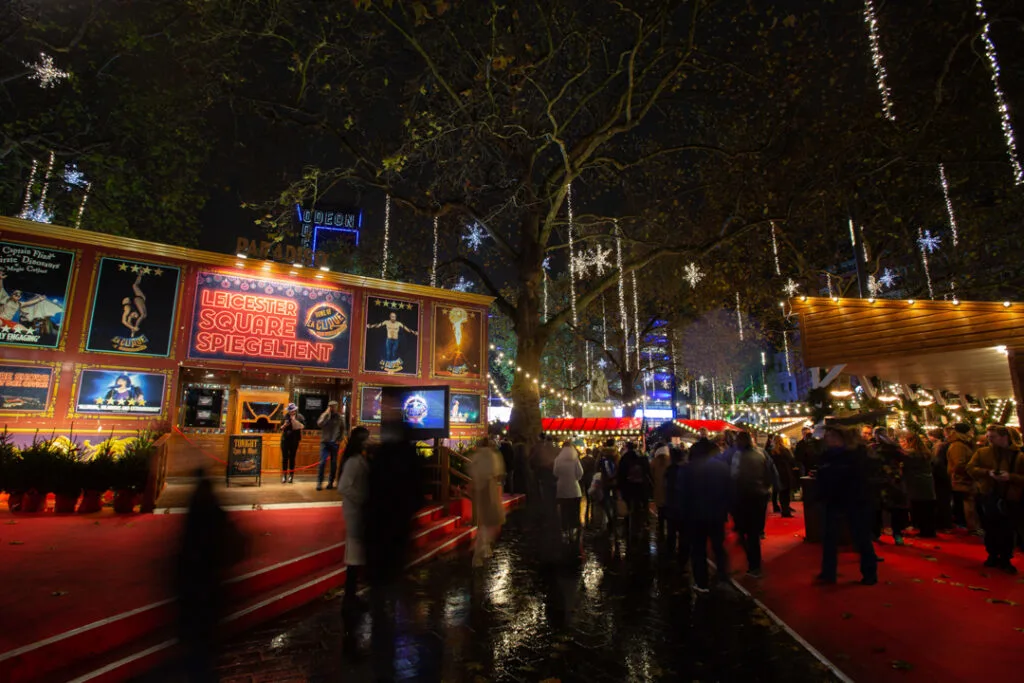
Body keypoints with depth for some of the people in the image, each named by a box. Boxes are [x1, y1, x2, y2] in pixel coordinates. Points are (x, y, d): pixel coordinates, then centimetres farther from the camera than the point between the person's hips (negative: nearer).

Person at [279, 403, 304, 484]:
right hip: (285, 439, 2)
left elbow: (302, 426, -10)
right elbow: (281, 428, 10)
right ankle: (284, 475, 8)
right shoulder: (285, 416, 6)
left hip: (294, 440, -2)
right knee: (285, 458, 1)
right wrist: (284, 425, -11)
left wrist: (294, 420, -15)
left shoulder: (299, 417, 0)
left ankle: (291, 475, 9)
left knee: (292, 458, 3)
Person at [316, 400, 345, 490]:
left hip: (335, 443, 1)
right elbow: (319, 424, -16)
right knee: (322, 462, -7)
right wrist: (326, 413, -16)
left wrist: (339, 440, -1)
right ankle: (319, 482, -2)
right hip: (325, 442, -1)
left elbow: (343, 429, 9)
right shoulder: (324, 415, 1)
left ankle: (331, 482, 14)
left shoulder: (339, 417, 3)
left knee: (334, 463, 5)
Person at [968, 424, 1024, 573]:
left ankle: (1005, 560, 21)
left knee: (1007, 533, 5)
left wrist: (1010, 477, -22)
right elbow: (970, 468, -2)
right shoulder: (982, 452, 0)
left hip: (1009, 500, -2)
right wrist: (987, 472, -17)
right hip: (987, 498, 2)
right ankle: (993, 556, 29)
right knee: (990, 531, 13)